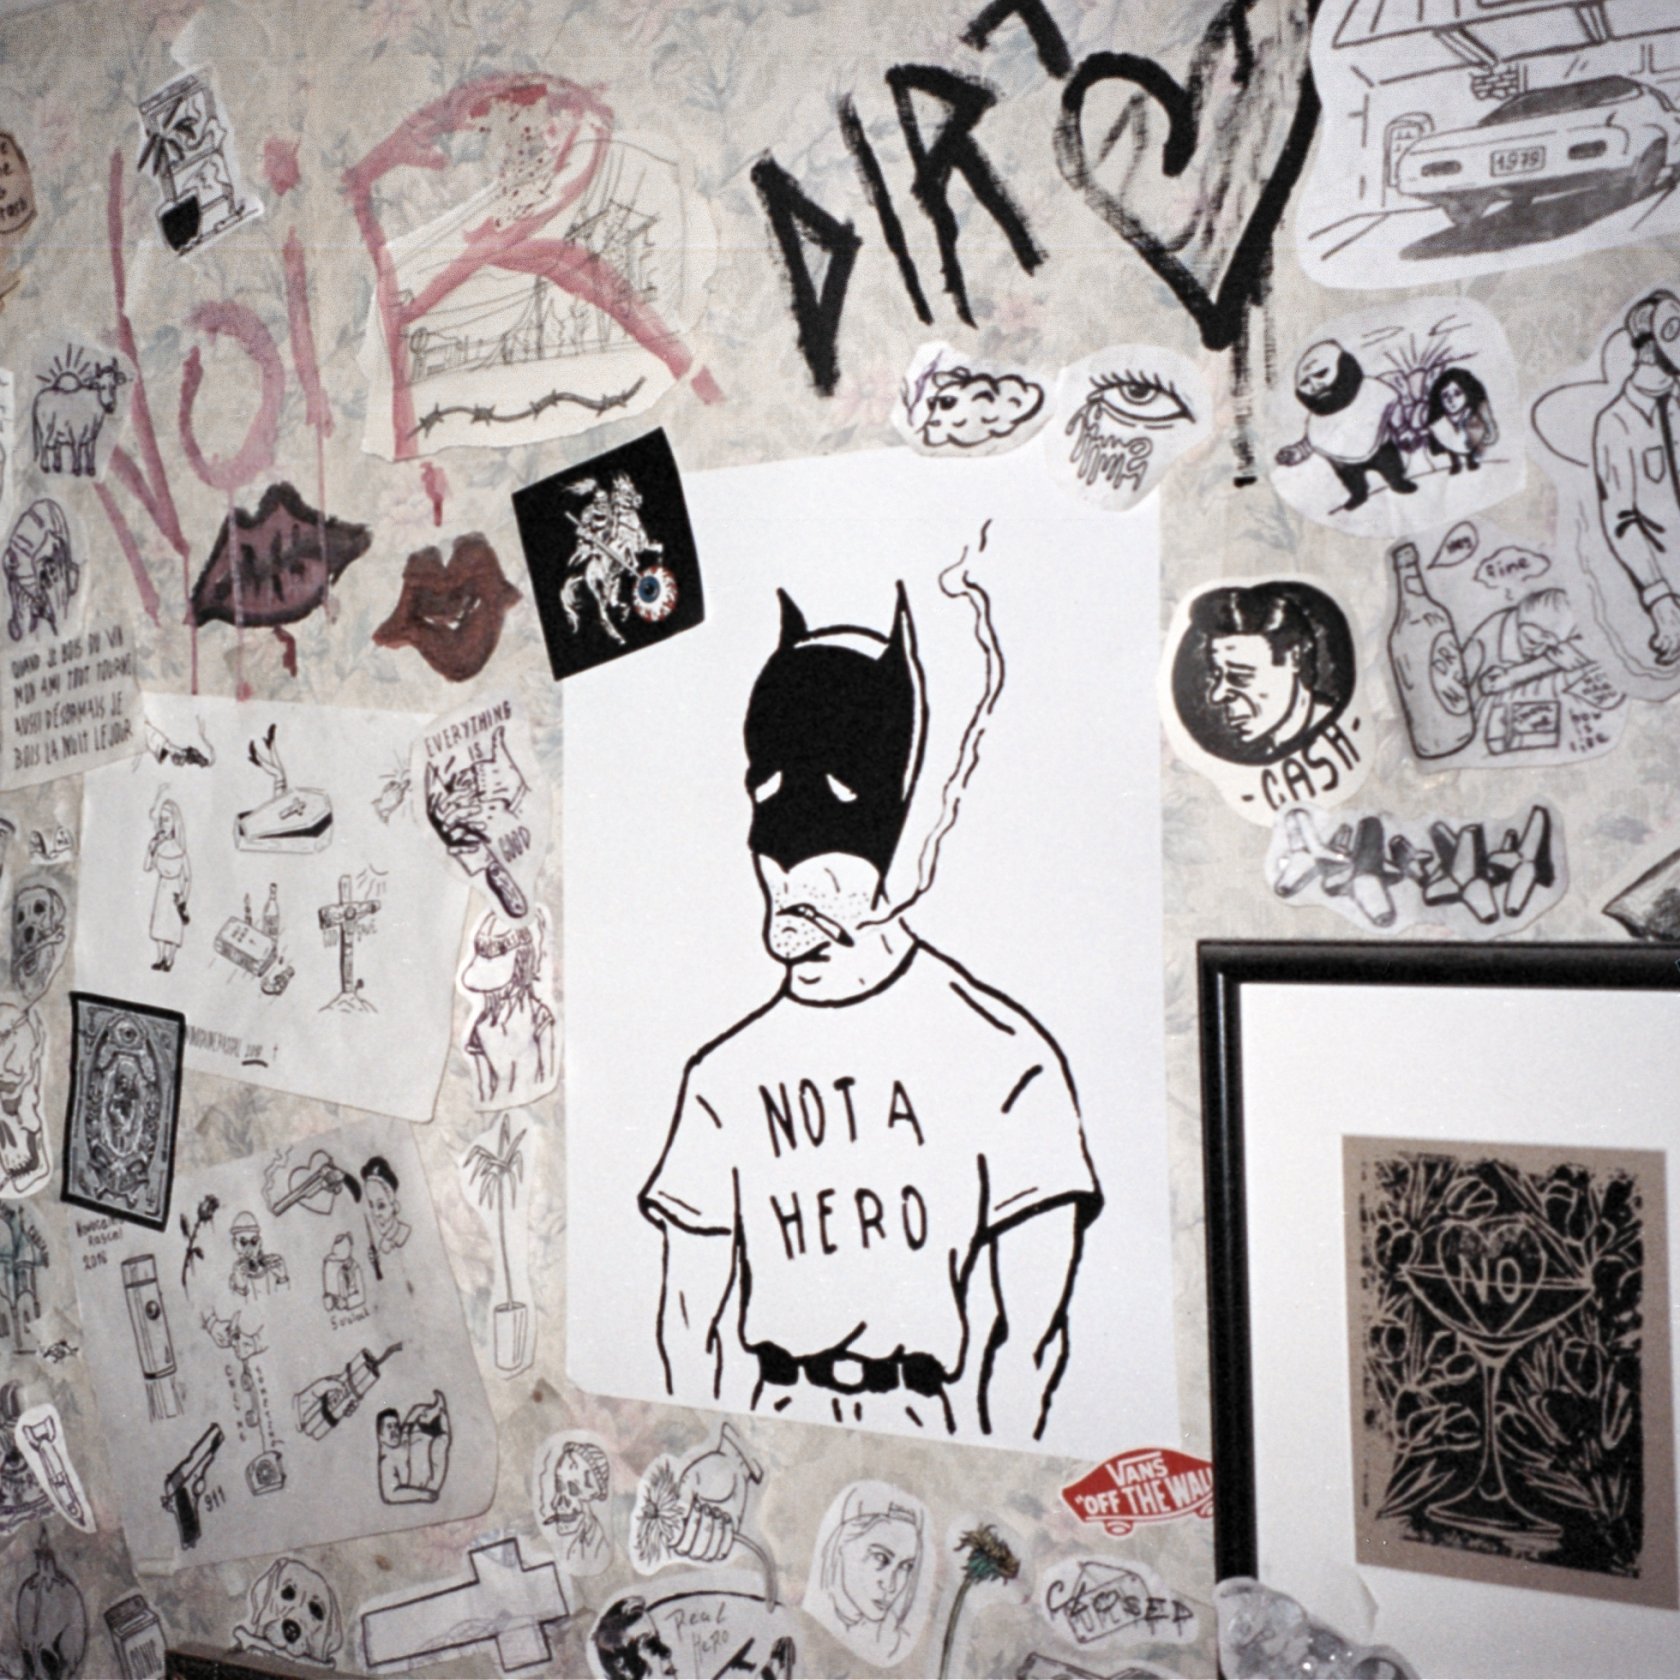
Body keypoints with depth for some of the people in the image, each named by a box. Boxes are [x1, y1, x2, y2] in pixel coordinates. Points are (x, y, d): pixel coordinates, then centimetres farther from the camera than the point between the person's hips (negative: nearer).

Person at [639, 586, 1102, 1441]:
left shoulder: (1004, 1055, -5)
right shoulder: (723, 1074, 5)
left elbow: (1031, 1333, -3)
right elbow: (689, 1324, 8)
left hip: (932, 1435, -2)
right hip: (770, 1448, 2)